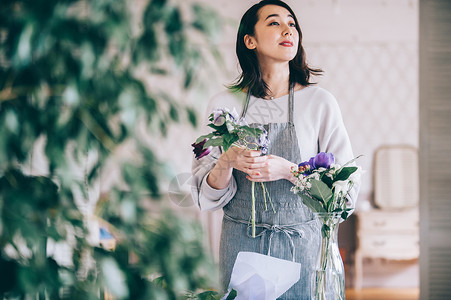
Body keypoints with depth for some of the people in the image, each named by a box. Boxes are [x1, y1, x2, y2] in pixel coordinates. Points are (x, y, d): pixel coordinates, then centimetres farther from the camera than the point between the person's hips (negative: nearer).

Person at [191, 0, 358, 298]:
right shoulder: (224, 104, 1)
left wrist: (288, 170, -18)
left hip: (301, 243, -1)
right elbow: (206, 194, 3)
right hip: (240, 245, 1)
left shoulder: (320, 102, -3)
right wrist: (227, 162, -17)